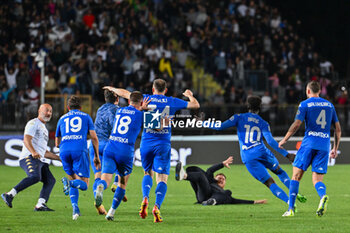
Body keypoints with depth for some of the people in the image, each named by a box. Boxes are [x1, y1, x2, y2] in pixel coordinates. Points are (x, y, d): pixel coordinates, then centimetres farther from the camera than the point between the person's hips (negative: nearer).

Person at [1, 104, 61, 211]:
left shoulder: (44, 129, 31)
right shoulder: (34, 123, 2)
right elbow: (26, 140, -15)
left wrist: (60, 158, 34)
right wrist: (33, 152, -32)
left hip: (40, 161, 10)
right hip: (29, 158, -10)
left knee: (50, 180, -6)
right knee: (34, 177, -32)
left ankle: (40, 205, -18)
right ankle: (9, 195, -31)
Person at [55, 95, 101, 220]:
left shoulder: (62, 119, 25)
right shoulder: (85, 117, 19)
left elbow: (57, 142, 29)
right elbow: (94, 137, 9)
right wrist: (96, 156, 16)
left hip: (64, 150, 3)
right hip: (80, 150, -3)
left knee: (74, 179, 18)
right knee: (84, 184, -1)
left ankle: (75, 207, -3)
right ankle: (70, 183, -35)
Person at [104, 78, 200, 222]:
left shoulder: (147, 99, 2)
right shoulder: (172, 102, 3)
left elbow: (124, 93, 12)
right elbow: (195, 105, 15)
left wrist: (112, 89, 32)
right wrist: (190, 95, 37)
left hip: (146, 143, 1)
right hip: (163, 145, -1)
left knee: (148, 173, 20)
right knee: (162, 178, 1)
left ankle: (145, 198, -6)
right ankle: (157, 207, -21)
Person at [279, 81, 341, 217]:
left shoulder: (305, 105, 2)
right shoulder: (329, 105, 16)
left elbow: (296, 124, -7)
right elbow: (338, 129, 16)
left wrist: (284, 140, 4)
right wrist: (335, 149, 23)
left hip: (309, 143, -4)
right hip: (324, 146, 4)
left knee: (296, 175, 4)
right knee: (317, 179, 4)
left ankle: (291, 209, -4)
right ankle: (323, 197, -30)